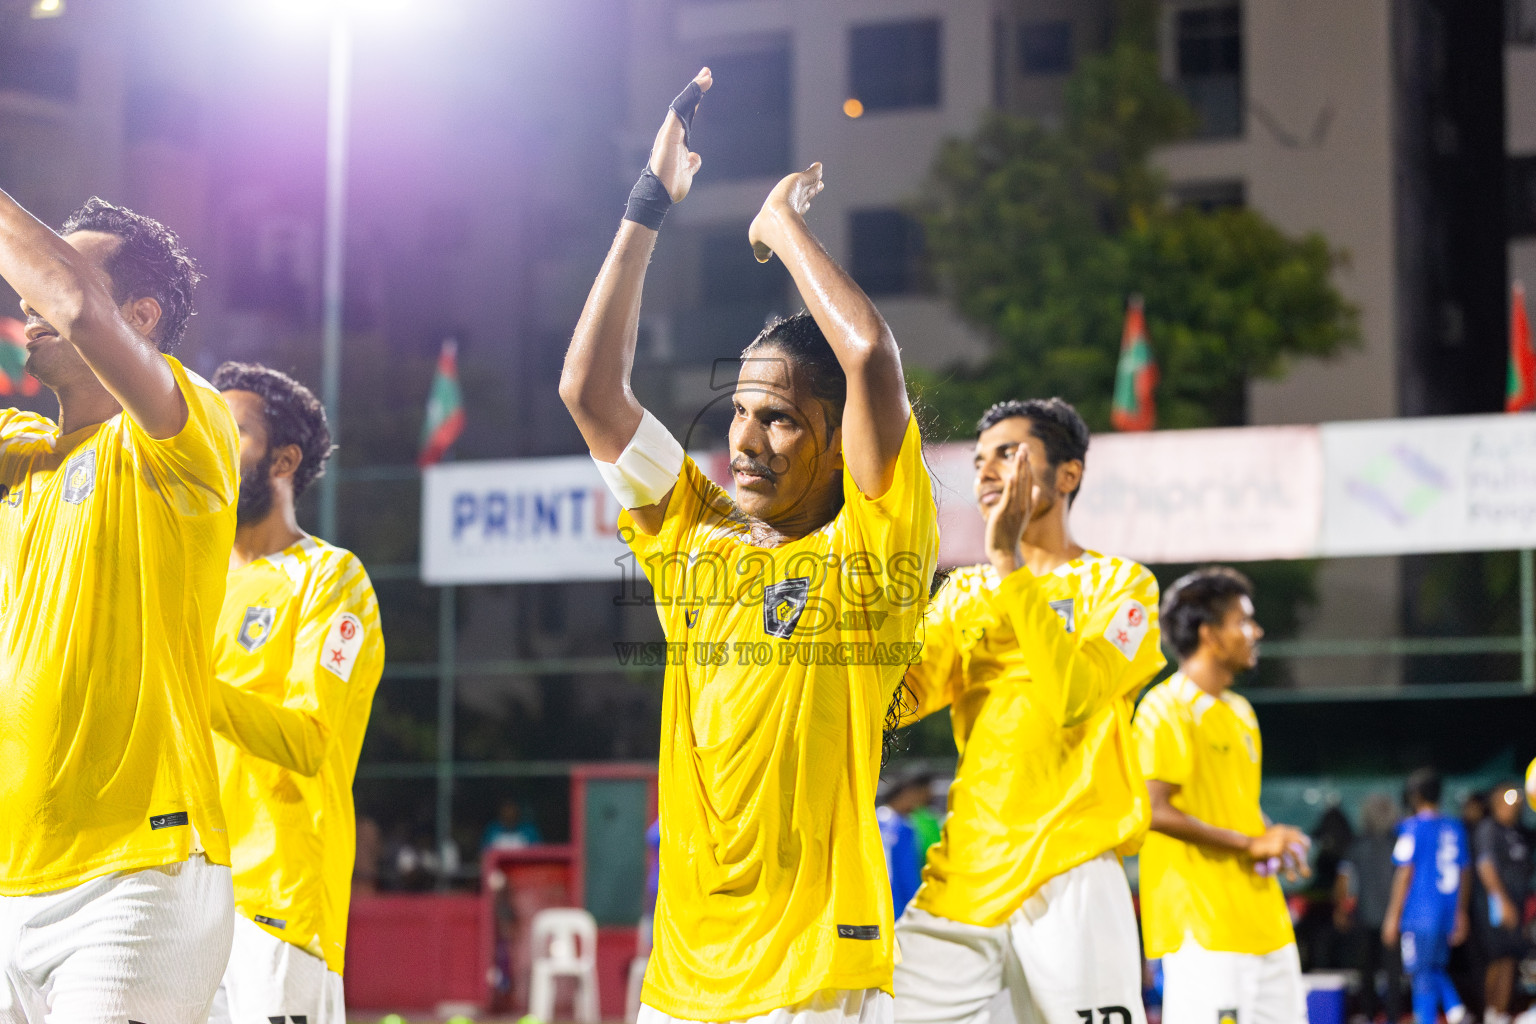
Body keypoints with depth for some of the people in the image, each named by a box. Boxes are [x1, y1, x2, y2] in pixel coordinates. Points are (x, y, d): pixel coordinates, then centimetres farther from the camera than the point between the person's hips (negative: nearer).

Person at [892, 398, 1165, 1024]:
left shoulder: (1116, 583, 2)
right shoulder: (963, 592, 18)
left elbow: (1073, 696, -17)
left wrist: (1007, 563, -17)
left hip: (1067, 870, -4)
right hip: (963, 873, 4)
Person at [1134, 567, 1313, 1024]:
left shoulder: (1240, 712, 19)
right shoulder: (1167, 709, -10)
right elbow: (1153, 810, -19)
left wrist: (1273, 842, 5)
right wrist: (1249, 843, -16)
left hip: (1260, 915, 9)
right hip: (1201, 923, -9)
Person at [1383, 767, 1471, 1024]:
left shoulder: (1413, 827, -8)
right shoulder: (1455, 828, 10)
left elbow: (1405, 874, -8)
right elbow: (1464, 874, 15)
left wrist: (1393, 917, -3)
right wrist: (1461, 914, 23)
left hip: (1420, 914, -6)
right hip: (1447, 914, 6)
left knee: (1422, 974, -1)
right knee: (1436, 967, 18)